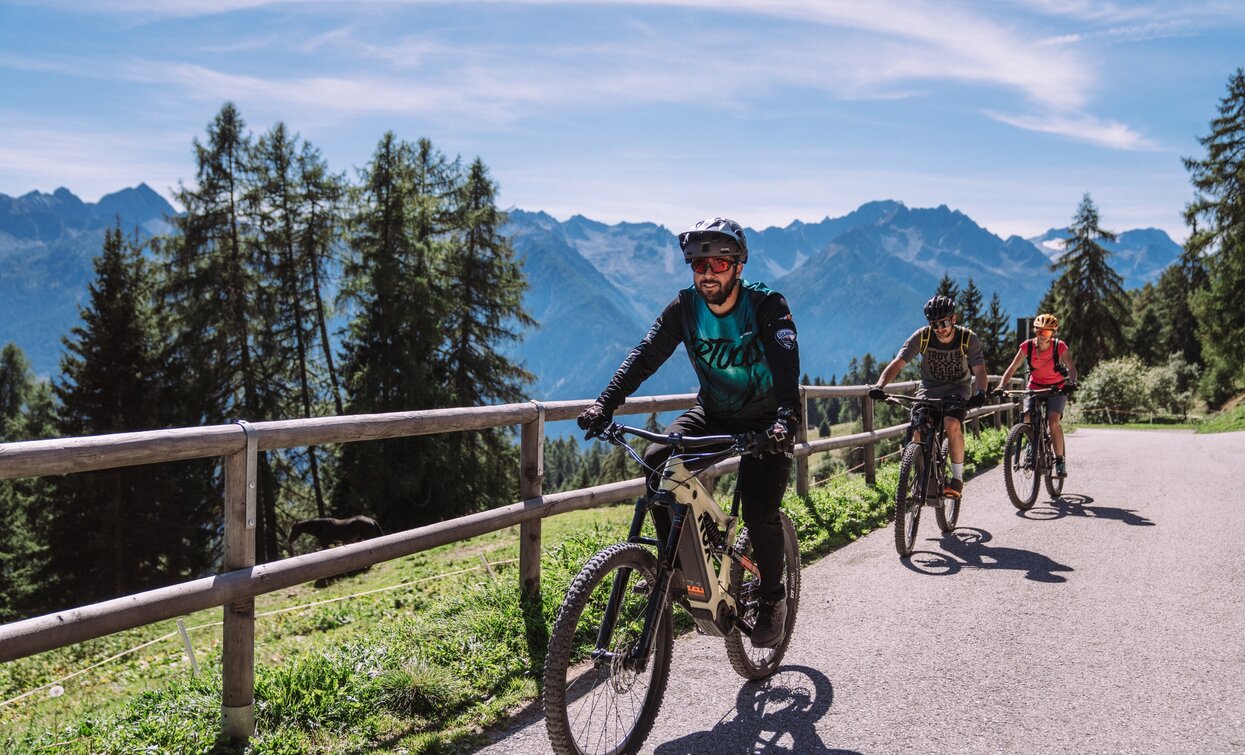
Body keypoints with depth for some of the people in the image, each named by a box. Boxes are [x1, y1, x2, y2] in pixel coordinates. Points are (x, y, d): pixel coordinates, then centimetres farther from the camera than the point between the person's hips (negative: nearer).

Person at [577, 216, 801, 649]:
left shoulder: (767, 306, -21)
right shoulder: (685, 308, -11)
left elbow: (786, 360, -36)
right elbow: (645, 355, -20)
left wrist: (786, 417, -54)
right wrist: (605, 403, -35)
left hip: (765, 421, -3)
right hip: (713, 413, 4)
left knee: (759, 511, -20)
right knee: (657, 460, -22)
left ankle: (773, 598, 7)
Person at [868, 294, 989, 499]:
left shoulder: (968, 339, -18)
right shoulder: (922, 337, -17)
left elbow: (979, 371, -24)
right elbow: (897, 363, -22)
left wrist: (980, 393, -46)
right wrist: (879, 386, -39)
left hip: (958, 388, -1)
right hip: (929, 388, 2)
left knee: (952, 424, -31)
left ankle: (957, 478, -15)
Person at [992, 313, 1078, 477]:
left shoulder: (1059, 346, -17)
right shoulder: (1027, 346, -13)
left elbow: (1071, 367, -27)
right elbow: (1012, 368, -16)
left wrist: (1071, 382, -48)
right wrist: (1001, 386, -30)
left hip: (1056, 389, -2)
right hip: (1034, 387, 2)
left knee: (1053, 421, -23)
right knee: (1027, 417, -22)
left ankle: (1060, 461, -10)